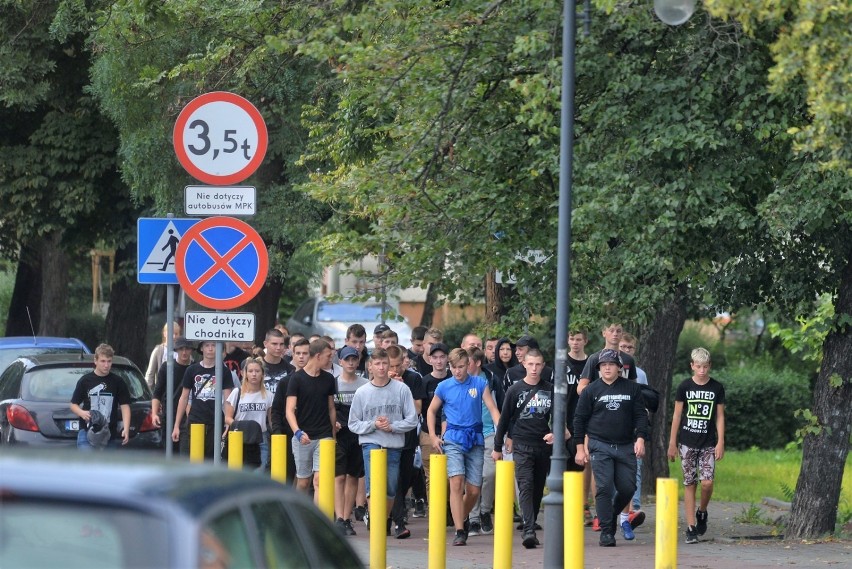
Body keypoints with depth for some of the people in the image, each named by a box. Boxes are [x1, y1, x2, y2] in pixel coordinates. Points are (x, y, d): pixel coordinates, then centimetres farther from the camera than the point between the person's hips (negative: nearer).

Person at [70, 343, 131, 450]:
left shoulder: (118, 382, 3)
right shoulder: (85, 381, 1)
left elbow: (125, 406, 2)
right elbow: (73, 404, 7)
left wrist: (126, 429, -12)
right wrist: (82, 413, -16)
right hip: (87, 432, -2)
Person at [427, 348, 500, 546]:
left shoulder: (479, 384, 3)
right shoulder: (444, 387, 5)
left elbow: (492, 409, -1)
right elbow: (431, 411, 17)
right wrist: (433, 437, 7)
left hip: (475, 440, 1)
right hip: (453, 439, -1)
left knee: (473, 490, 3)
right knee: (457, 483, -16)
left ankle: (462, 520, 32)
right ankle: (459, 532, -15)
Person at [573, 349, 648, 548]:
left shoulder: (632, 388, 7)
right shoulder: (591, 390, 5)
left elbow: (641, 415, 8)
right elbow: (580, 419, 7)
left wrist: (640, 438, -6)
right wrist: (580, 447, 3)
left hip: (626, 447, 2)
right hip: (600, 446, -2)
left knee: (628, 488, 0)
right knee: (604, 488, -9)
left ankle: (612, 515, 28)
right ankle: (606, 531, -5)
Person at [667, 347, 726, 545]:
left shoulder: (717, 388, 3)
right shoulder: (684, 387, 1)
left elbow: (720, 416, 5)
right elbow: (677, 415, 4)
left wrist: (720, 442, -2)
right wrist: (672, 442, 3)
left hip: (708, 443, 0)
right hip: (687, 443, 0)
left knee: (707, 482, -12)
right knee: (689, 484, 0)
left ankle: (702, 512, 17)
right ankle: (691, 527, 3)